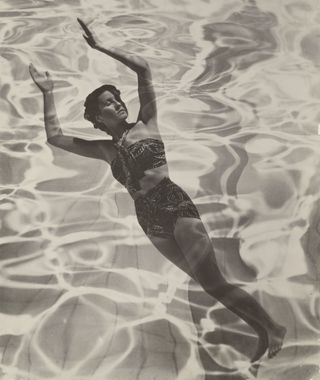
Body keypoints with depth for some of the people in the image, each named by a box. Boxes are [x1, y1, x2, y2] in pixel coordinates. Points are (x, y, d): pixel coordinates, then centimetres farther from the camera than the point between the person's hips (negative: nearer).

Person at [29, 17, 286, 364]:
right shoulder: (104, 150, 11)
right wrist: (48, 93, 12)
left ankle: (272, 327, 9)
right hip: (151, 222, 5)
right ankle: (261, 330, 24)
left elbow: (143, 68, -6)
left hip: (176, 206, -5)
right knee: (207, 283, 10)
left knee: (214, 284, -9)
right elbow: (55, 137, 10)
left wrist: (99, 47, -1)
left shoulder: (146, 124, 3)